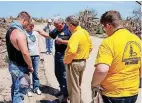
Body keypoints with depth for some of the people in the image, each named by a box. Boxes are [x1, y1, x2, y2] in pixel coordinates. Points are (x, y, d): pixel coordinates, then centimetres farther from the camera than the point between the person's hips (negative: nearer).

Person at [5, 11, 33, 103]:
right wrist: (30, 66, -14)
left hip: (13, 64, 9)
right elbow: (25, 53, -28)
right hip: (19, 67, -9)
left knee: (15, 89, 23)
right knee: (19, 92, 0)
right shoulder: (19, 32, -23)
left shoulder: (10, 30, 7)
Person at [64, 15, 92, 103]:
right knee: (78, 85, 24)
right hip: (83, 62, 9)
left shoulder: (76, 34, -23)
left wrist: (66, 61, -18)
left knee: (73, 87, 5)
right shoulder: (85, 32, 6)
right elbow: (90, 47, 15)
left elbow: (72, 51, -33)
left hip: (74, 63, -9)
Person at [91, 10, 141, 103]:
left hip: (114, 94, -6)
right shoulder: (137, 39, 1)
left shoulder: (109, 42, -20)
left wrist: (94, 84, -13)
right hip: (133, 92, 7)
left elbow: (102, 70, -31)